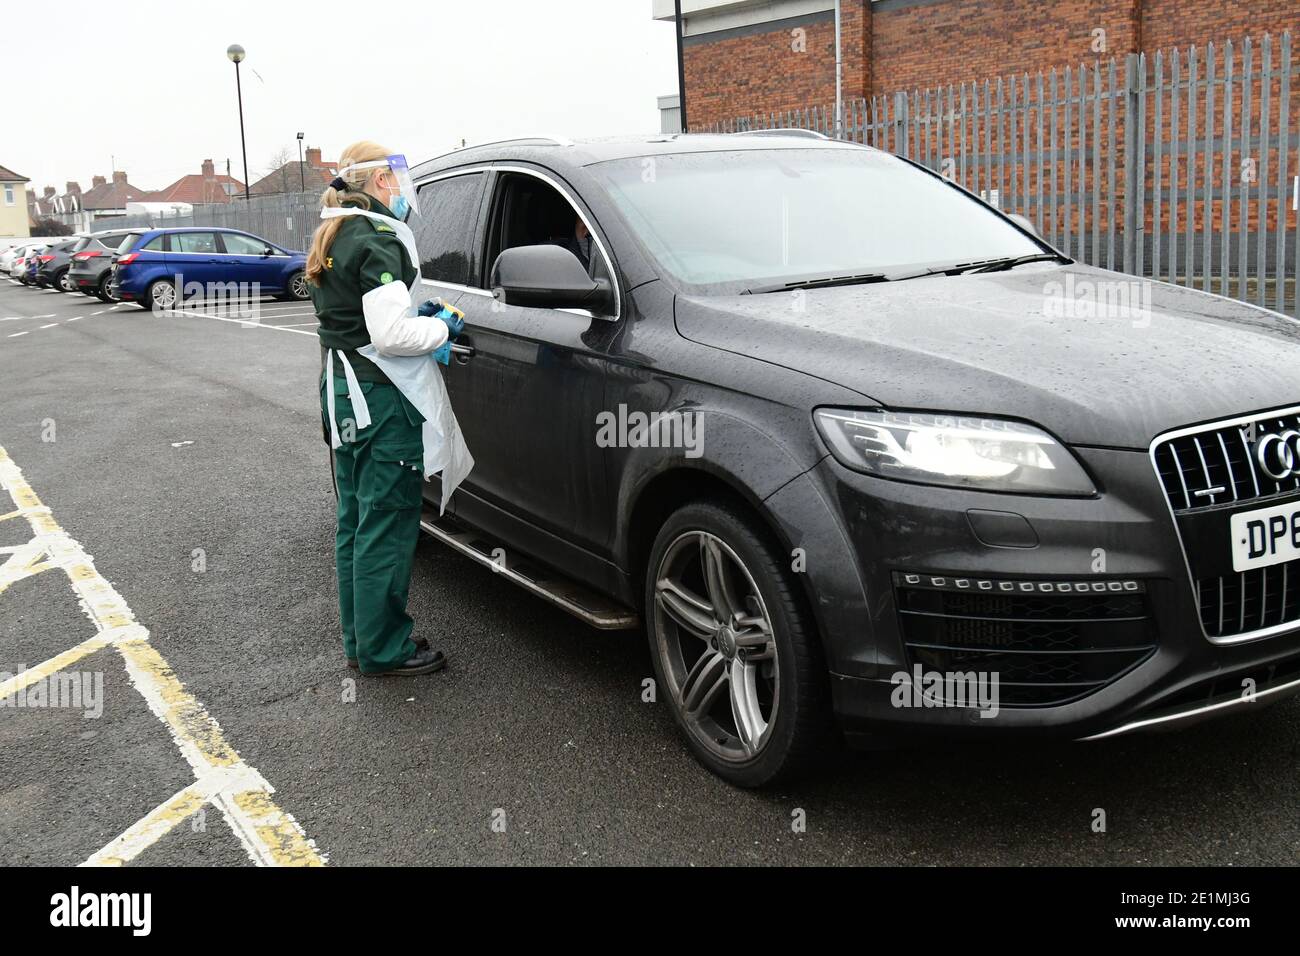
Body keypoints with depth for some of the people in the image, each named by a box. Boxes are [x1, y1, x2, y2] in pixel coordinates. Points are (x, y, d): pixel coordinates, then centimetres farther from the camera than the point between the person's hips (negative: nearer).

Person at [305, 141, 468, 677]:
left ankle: (360, 640, 25)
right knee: (386, 526, -2)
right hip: (380, 399, -10)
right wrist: (441, 328, -6)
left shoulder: (330, 239, 15)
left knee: (355, 521, 15)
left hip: (340, 392, 10)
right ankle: (384, 649, 6)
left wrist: (415, 316, 12)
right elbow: (390, 334, -23)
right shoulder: (379, 238, -15)